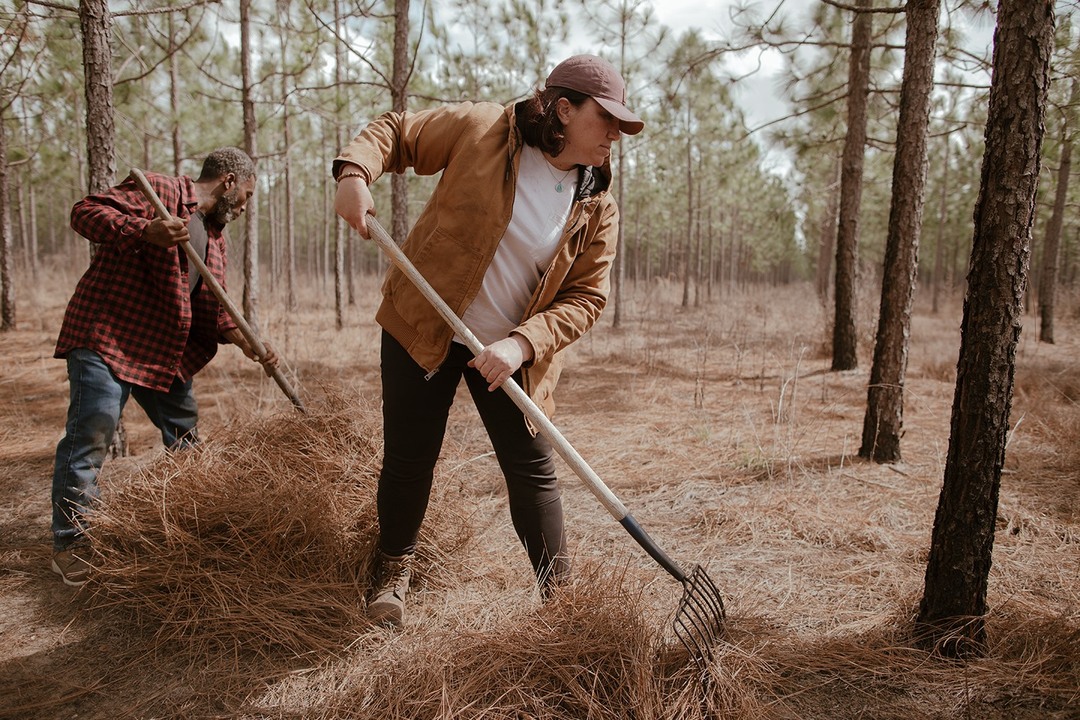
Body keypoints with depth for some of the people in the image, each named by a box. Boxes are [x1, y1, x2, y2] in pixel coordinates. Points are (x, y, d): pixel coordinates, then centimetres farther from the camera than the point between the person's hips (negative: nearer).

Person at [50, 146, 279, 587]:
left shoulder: (215, 236, 17)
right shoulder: (158, 191, -6)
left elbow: (211, 307, 11)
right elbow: (85, 212, -16)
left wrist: (243, 340, -6)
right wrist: (145, 231, -32)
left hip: (166, 352, 8)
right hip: (105, 336, -8)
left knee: (185, 438, 14)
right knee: (92, 431, -11)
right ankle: (70, 541, 3)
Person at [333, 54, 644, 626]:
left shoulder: (597, 207, -5)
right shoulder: (480, 128, -11)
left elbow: (585, 297, -7)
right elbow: (395, 131, 0)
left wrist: (521, 344, -22)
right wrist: (355, 171, -21)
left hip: (508, 351, 2)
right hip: (421, 326, -1)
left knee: (533, 470, 2)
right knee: (408, 457, 6)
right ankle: (394, 570, 33)